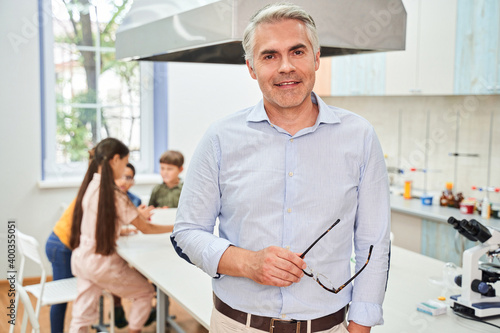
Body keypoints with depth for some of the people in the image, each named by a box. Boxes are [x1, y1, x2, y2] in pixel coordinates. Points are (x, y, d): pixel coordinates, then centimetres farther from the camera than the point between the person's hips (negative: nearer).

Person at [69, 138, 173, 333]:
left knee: (83, 315, 13)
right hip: (102, 263, -7)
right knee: (146, 292, 14)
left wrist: (136, 215, 13)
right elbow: (146, 229, -12)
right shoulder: (113, 194, -20)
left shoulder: (89, 186, 1)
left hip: (81, 258, 7)